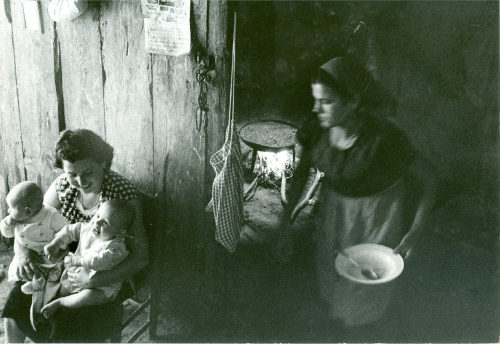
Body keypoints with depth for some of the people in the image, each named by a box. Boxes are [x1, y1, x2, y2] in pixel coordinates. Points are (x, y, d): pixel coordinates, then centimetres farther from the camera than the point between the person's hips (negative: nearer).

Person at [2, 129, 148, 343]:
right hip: (64, 267, 5)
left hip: (108, 278, -5)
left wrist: (95, 281, -35)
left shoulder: (123, 193, -23)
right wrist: (24, 251, -15)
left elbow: (140, 257, -24)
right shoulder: (62, 185, -6)